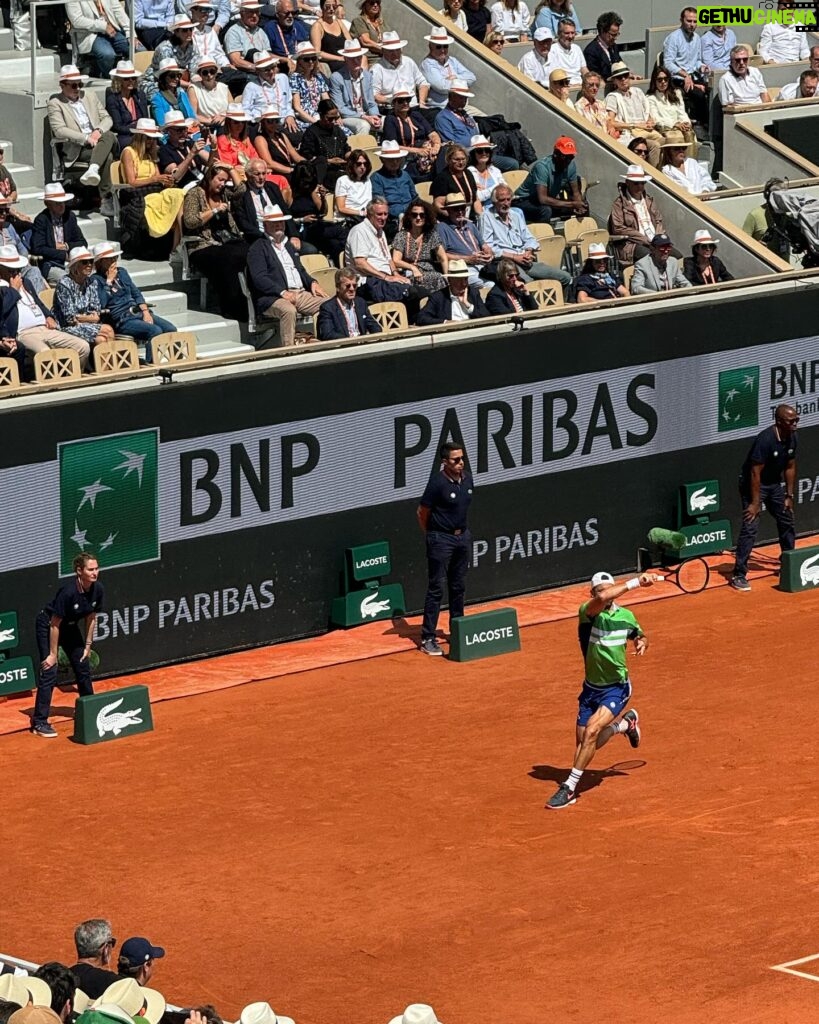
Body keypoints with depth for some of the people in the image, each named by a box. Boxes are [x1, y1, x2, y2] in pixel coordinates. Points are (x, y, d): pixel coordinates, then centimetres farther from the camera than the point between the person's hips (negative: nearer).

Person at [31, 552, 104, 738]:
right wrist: (53, 654, -20)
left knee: (84, 669, 12)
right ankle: (39, 723, -12)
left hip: (70, 626, 7)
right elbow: (54, 625, -26)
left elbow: (90, 618, 1)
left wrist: (88, 646, 3)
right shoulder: (68, 592, -34)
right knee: (49, 672, -14)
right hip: (47, 625, -7)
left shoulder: (98, 590, -15)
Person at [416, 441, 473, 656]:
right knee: (436, 589, -5)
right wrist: (432, 535, 2)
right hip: (441, 540, -7)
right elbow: (422, 512, -9)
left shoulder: (467, 478, 3)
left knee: (458, 587, 16)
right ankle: (427, 638, -2)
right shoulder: (438, 482, -18)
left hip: (463, 537, 7)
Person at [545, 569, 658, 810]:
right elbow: (602, 599, -38)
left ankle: (569, 788, -14)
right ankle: (626, 722, 43)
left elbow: (640, 635, 20)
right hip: (591, 688, 1)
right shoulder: (588, 612, -14)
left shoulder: (626, 616, -2)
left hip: (616, 688, -1)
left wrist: (642, 642, -4)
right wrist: (636, 582, -38)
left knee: (592, 730, -23)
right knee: (585, 742, 12)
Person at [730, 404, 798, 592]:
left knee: (787, 523, 15)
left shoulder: (792, 439, -5)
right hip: (753, 484, -8)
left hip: (775, 483, 8)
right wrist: (755, 503, -25)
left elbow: (790, 467, 8)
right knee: (750, 527, -16)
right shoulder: (765, 440, -29)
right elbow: (755, 473, -27)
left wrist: (789, 496, 7)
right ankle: (739, 575, -14)